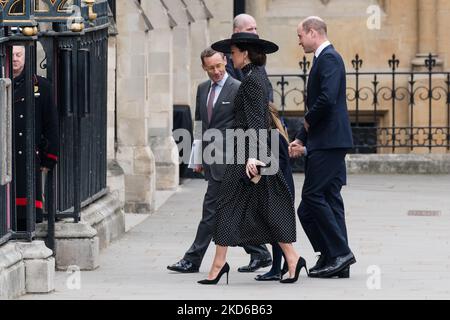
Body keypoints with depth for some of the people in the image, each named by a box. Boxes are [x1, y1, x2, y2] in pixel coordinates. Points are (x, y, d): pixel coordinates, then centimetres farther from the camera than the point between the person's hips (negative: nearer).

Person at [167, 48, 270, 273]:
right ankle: (258, 253, 19)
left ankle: (193, 260, -5)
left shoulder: (238, 89, -8)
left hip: (226, 158, -8)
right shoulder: (202, 89, 15)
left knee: (211, 207, -6)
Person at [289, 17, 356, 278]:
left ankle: (339, 252, -10)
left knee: (313, 195, -11)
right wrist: (301, 139, 16)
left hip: (328, 141, -10)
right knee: (329, 199, 8)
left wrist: (308, 122, -8)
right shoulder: (324, 58, 20)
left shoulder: (329, 58, -11)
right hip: (328, 142, 10)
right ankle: (337, 260, 8)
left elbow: (327, 99, -25)